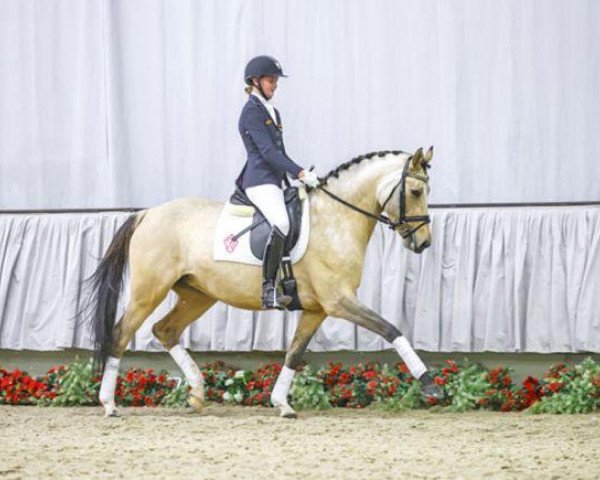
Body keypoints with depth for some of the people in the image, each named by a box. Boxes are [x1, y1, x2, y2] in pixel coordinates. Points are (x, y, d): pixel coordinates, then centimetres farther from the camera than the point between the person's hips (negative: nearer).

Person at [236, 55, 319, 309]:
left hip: (274, 181, 11)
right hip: (259, 180, -11)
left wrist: (299, 175, 16)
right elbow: (267, 151, -17)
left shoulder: (272, 112, 22)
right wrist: (300, 173, -22)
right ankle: (268, 289, -34)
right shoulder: (251, 112, -8)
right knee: (281, 223, -31)